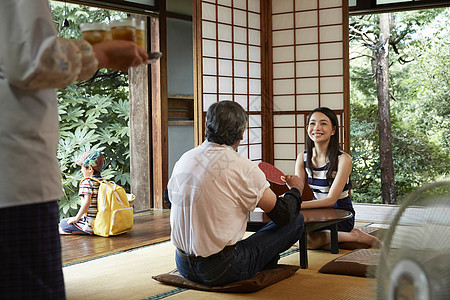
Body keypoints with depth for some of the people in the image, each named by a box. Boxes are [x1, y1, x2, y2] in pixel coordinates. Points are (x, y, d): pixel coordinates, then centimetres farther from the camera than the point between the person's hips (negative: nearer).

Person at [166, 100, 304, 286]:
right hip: (220, 271, -7)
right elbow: (283, 214, -10)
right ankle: (264, 265, 26)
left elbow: (168, 197, 21)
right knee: (296, 220, 5)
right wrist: (295, 189, 14)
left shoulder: (185, 159, 2)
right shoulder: (244, 168, -17)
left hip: (184, 267, 7)